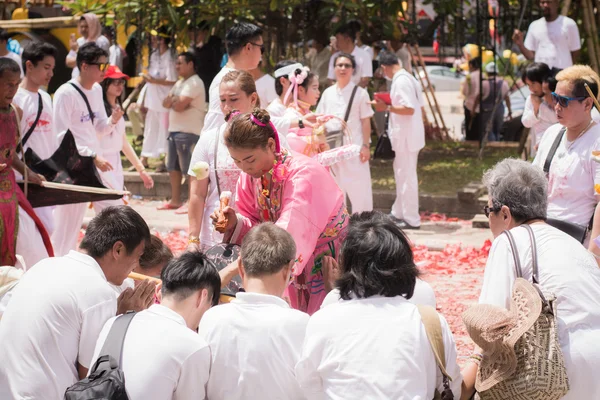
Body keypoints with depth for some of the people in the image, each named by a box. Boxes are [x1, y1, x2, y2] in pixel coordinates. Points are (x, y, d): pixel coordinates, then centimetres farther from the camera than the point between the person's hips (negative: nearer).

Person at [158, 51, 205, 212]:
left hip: (188, 132, -10)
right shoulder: (180, 83, 20)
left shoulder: (194, 83, -12)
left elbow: (179, 106, -20)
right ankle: (175, 200, 22)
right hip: (175, 130, 10)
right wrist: (176, 101, -7)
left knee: (190, 168, -7)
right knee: (173, 167, 14)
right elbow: (166, 103, 13)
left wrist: (172, 100, 1)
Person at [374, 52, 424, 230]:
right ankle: (399, 213, 30)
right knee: (402, 174, 19)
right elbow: (419, 107, 15)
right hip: (410, 135, 10)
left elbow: (409, 109, -26)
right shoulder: (409, 78, 12)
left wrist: (386, 107, -18)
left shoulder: (400, 81, -18)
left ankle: (412, 220, 4)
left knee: (406, 176, -2)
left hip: (405, 136, -10)